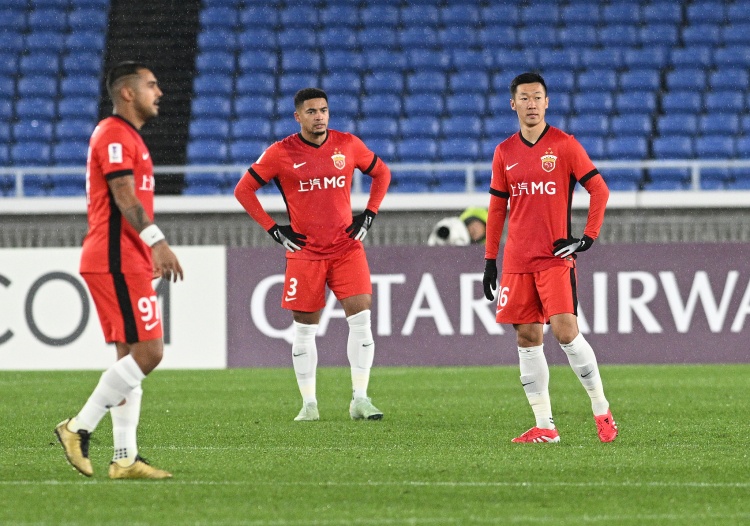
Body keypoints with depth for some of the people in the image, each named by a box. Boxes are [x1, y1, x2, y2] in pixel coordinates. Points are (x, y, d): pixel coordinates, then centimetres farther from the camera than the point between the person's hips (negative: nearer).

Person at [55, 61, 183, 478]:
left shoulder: (126, 136, 22)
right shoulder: (114, 135, -11)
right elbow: (124, 197, -21)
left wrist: (152, 251, 22)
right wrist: (158, 241, -30)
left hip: (127, 261, 11)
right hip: (118, 262, -11)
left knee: (132, 357, 8)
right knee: (148, 352, -12)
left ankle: (125, 458, 7)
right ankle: (79, 428, -8)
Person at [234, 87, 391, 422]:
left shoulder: (348, 145, 2)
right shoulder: (281, 153, -4)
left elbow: (381, 173, 18)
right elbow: (243, 189, 3)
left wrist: (369, 214, 7)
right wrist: (272, 229, -3)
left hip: (347, 247, 1)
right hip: (304, 252, -1)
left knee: (360, 318, -10)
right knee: (304, 328, 3)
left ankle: (360, 400, -4)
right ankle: (309, 403, 13)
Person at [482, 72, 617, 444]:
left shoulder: (564, 145, -2)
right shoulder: (505, 152, 10)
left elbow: (599, 189, -1)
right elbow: (497, 208, 15)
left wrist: (588, 238, -9)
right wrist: (490, 261, 12)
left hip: (555, 258, -4)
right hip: (517, 261, 4)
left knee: (565, 331, -14)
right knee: (527, 338, 2)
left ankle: (602, 410, 0)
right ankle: (544, 426, 5)